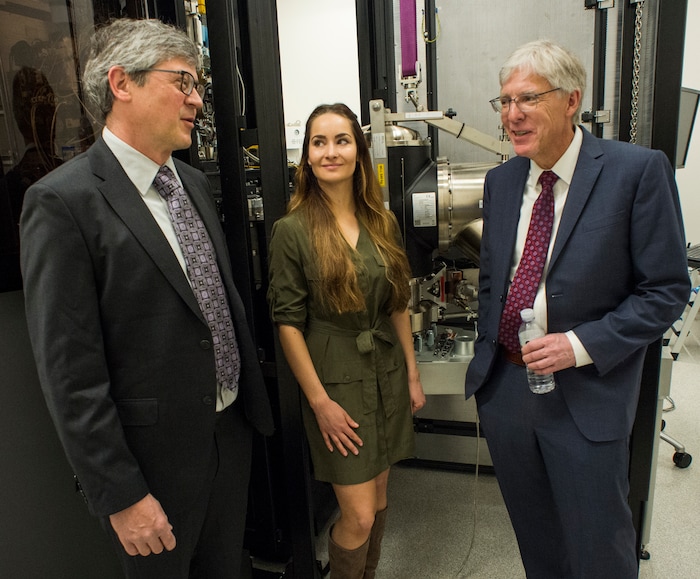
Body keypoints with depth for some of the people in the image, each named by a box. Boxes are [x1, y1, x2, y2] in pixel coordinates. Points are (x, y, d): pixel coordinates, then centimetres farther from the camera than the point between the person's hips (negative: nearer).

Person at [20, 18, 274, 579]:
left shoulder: (194, 182, 5)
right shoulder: (63, 201, -18)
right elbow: (69, 372, -19)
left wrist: (252, 399, 12)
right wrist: (121, 497, -15)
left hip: (231, 433, 7)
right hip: (156, 457, -6)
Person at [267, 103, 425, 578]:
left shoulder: (383, 222, 3)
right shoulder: (292, 230, -12)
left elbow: (398, 304, 9)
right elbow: (288, 322, -11)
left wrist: (413, 374, 9)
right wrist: (320, 401, -12)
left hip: (387, 373, 5)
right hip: (335, 379, -5)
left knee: (379, 495, 18)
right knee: (359, 515, 1)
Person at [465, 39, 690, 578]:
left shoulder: (638, 170, -11)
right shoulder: (501, 180, 5)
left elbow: (667, 289, -10)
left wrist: (582, 345, -19)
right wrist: (486, 361, 10)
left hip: (587, 391, -4)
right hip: (505, 385, 5)